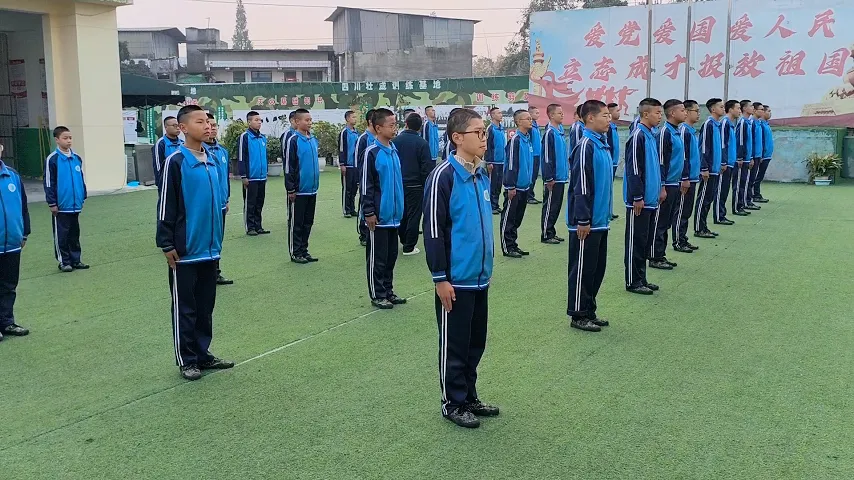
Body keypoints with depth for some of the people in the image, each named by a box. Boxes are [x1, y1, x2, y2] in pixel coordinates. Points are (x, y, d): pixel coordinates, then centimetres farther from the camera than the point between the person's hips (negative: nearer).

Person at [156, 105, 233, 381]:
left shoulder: (212, 161, 8)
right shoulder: (176, 162, -11)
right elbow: (166, 207, -11)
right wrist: (167, 245, -11)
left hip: (210, 249, 6)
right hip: (185, 251, -6)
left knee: (206, 306, 14)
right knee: (185, 308, 5)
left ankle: (203, 354, 26)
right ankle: (186, 360, 16)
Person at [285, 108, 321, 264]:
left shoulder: (313, 139, 8)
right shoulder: (293, 140, -12)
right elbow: (289, 166, -12)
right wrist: (291, 189, -13)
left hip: (312, 189, 7)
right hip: (299, 190, -7)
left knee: (308, 222, 13)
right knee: (296, 223, 4)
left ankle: (304, 250, 23)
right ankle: (295, 253, 12)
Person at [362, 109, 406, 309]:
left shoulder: (394, 150, 9)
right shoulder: (372, 153, -12)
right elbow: (366, 185, -13)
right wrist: (369, 213, -14)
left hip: (393, 215, 7)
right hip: (379, 216, -7)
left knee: (391, 256, 15)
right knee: (377, 258, 3)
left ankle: (388, 291, 26)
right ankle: (377, 295, 13)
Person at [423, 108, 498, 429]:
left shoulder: (482, 175, 8)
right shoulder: (443, 176, -16)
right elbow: (433, 230, -16)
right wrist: (440, 278, -15)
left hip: (480, 277, 7)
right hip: (456, 279, -7)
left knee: (476, 342, 17)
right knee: (454, 344, 6)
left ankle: (469, 397, 31)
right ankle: (453, 403, 20)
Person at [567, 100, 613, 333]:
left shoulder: (603, 144, 12)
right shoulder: (586, 146, -16)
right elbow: (580, 187, -19)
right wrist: (582, 220, -19)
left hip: (600, 221, 9)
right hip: (587, 223, -9)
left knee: (597, 268, 15)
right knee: (582, 269, 1)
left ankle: (589, 311, 26)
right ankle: (578, 315, 11)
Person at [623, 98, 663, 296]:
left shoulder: (651, 136, 13)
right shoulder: (638, 136, -15)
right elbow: (633, 170, -19)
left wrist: (660, 188, 18)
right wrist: (637, 197, -19)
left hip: (650, 199, 9)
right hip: (640, 201, -9)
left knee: (645, 241, 14)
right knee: (636, 241, -1)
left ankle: (641, 279, 22)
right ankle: (633, 282, 7)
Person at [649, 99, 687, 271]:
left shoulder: (677, 132, 14)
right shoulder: (665, 132, -14)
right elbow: (660, 161, -18)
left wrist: (684, 179, 21)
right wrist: (661, 187, -20)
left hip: (675, 184, 9)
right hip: (666, 185, -9)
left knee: (667, 222, 14)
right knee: (659, 222, -2)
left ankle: (661, 255, 21)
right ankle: (655, 258, 5)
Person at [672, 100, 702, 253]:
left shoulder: (692, 131, 14)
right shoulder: (683, 130, -14)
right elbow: (682, 156, -18)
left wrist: (697, 173, 20)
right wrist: (685, 179, -20)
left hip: (692, 178, 9)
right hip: (686, 179, -9)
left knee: (687, 211, 14)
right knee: (681, 211, -2)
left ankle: (683, 239, 21)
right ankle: (678, 242, 4)